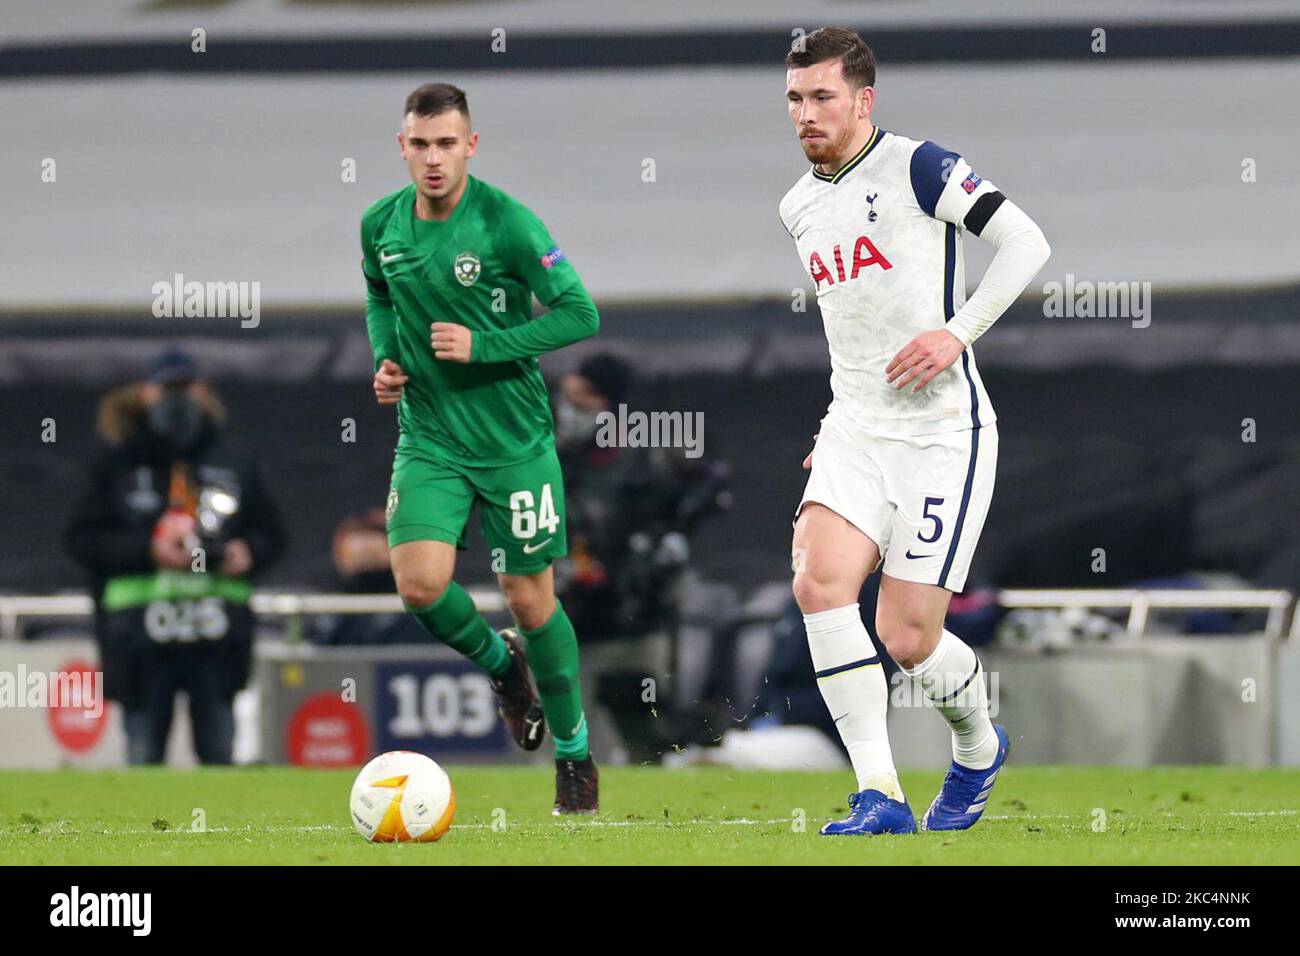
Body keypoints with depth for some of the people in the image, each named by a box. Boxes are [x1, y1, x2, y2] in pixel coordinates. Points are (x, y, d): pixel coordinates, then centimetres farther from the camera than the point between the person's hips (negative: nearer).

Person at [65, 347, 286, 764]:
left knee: (219, 754, 4)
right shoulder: (118, 464, 5)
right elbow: (81, 539, 1)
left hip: (218, 632, 2)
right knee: (143, 758, -1)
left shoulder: (235, 463, 11)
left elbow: (271, 533, 17)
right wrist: (148, 551, -12)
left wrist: (248, 553, -5)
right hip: (142, 633, -2)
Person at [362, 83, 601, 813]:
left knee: (531, 597, 3)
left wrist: (483, 345, -20)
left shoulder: (506, 223, -15)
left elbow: (581, 313, -12)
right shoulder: (382, 225, 0)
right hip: (429, 438, 3)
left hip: (514, 440, -3)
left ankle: (575, 753, 23)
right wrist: (386, 357, 2)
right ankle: (502, 664, 17)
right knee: (420, 582, -16)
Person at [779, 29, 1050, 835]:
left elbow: (1026, 242, -11)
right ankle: (881, 796, -18)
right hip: (855, 430, 6)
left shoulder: (917, 167, -8)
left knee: (908, 640, -9)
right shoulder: (799, 208, 14)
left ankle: (979, 748, 26)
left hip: (942, 434, -6)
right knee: (819, 581, -20)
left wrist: (957, 332, -18)